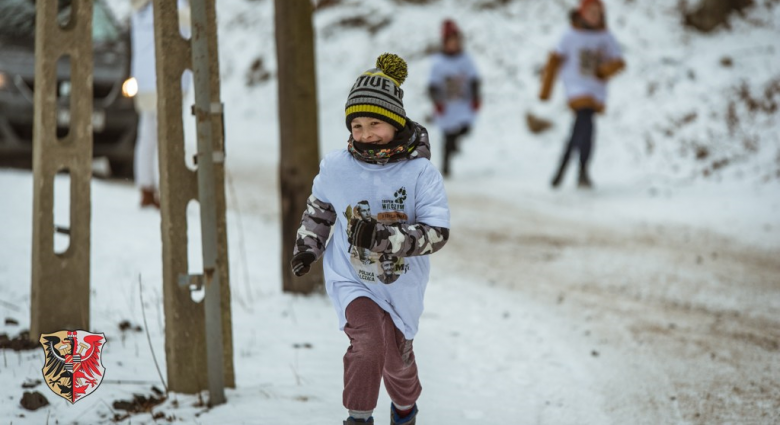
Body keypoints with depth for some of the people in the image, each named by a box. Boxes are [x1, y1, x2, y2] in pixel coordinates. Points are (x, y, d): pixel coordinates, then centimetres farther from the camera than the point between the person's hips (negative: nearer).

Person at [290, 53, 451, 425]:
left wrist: (383, 237, -36)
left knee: (397, 361, 17)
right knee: (368, 342, -26)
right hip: (350, 279, -1)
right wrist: (307, 247, -2)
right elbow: (318, 208, 10)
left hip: (400, 285, 1)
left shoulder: (420, 172, -19)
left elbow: (437, 234, -24)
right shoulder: (337, 167, -12)